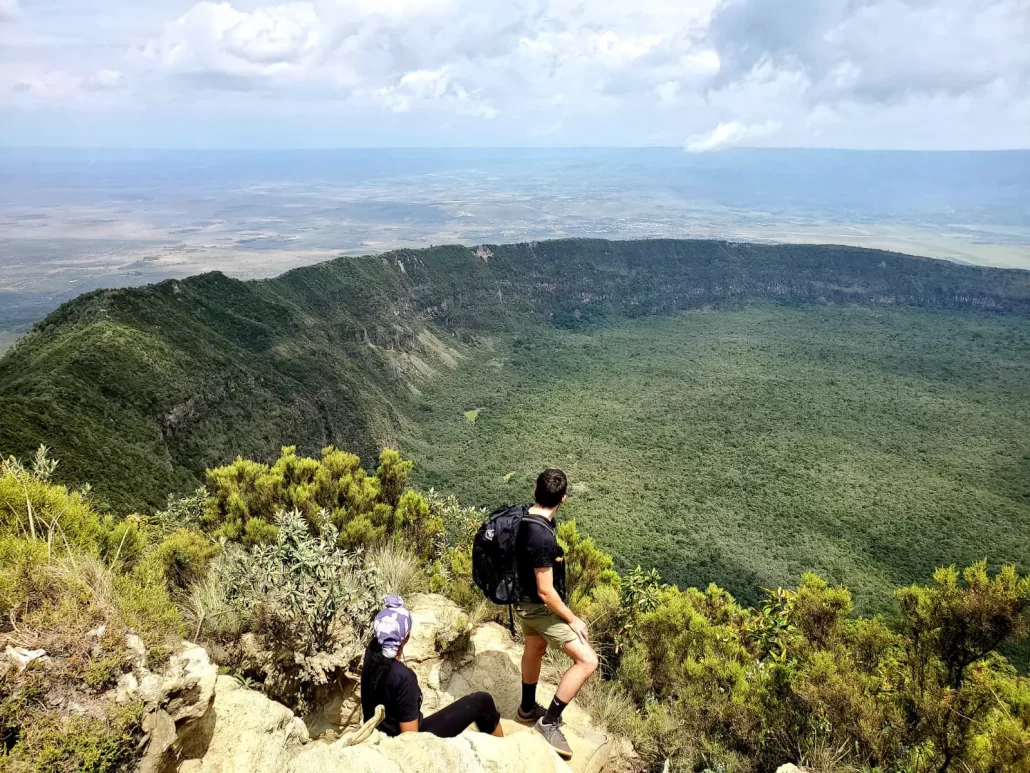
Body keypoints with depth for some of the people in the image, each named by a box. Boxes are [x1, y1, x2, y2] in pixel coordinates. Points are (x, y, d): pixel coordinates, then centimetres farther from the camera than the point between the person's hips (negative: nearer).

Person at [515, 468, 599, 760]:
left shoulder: (523, 518, -8)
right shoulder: (542, 538, -36)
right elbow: (545, 591, -29)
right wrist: (573, 620, -16)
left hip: (525, 600, 9)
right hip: (539, 607, -9)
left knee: (534, 650, 30)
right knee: (587, 661, -5)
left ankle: (528, 709, 50)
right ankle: (550, 721, 7)